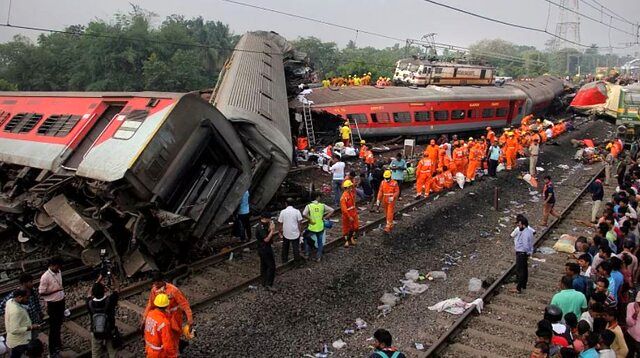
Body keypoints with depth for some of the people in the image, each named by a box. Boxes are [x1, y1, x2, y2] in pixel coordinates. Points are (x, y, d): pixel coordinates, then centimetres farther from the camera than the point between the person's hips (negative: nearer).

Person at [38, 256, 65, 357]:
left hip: (61, 301, 7)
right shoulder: (45, 277, -22)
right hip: (52, 304, -7)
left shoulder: (59, 272, -1)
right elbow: (41, 293, -18)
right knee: (53, 326, 4)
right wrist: (55, 291, -26)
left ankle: (57, 343, 41)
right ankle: (52, 350, 17)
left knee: (59, 324, 22)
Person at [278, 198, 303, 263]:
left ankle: (284, 260, 30)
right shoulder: (297, 211, -10)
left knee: (285, 248, 19)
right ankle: (297, 260, 18)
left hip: (286, 233, 2)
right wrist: (300, 231, 4)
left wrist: (280, 231, 12)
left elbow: (280, 223, -3)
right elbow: (299, 223, -9)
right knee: (296, 248, 10)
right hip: (295, 233, -1)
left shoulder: (283, 212, -7)